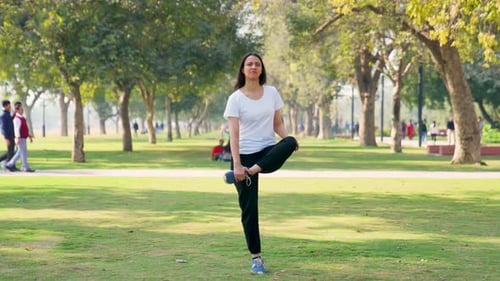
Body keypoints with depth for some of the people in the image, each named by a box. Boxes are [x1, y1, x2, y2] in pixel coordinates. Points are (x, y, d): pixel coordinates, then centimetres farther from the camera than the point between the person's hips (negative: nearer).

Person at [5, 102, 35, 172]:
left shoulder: (22, 118, 15)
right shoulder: (17, 119, -16)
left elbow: (25, 128, 21)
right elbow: (16, 129, -24)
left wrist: (29, 136, 22)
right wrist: (18, 138, -31)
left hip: (23, 138, 10)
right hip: (20, 138, -10)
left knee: (20, 153, 13)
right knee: (24, 153, -4)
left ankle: (9, 165, 18)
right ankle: (26, 167, 1)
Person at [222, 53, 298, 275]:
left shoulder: (272, 93, 5)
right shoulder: (236, 98, -6)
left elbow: (277, 123, 10)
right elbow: (234, 133, -13)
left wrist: (289, 140, -12)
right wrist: (236, 164, -23)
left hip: (268, 152, 2)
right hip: (245, 155, -2)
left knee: (290, 142, -33)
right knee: (249, 209, -2)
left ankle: (251, 172, -30)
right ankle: (256, 258, 11)